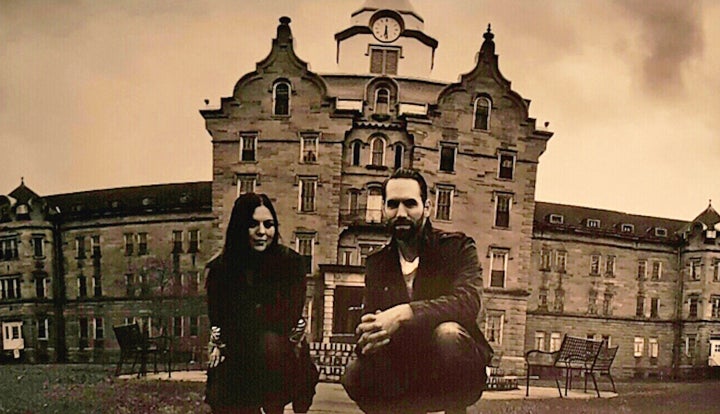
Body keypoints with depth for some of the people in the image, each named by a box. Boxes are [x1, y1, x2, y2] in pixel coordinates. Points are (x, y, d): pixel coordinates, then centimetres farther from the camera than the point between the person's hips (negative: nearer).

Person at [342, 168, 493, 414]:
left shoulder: (457, 247, -4)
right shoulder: (377, 263, 7)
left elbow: (468, 301, -23)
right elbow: (368, 323, -1)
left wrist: (405, 314, -37)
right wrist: (367, 337, -27)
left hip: (459, 376, -3)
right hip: (407, 377, 3)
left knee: (448, 332, -35)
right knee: (356, 377, -26)